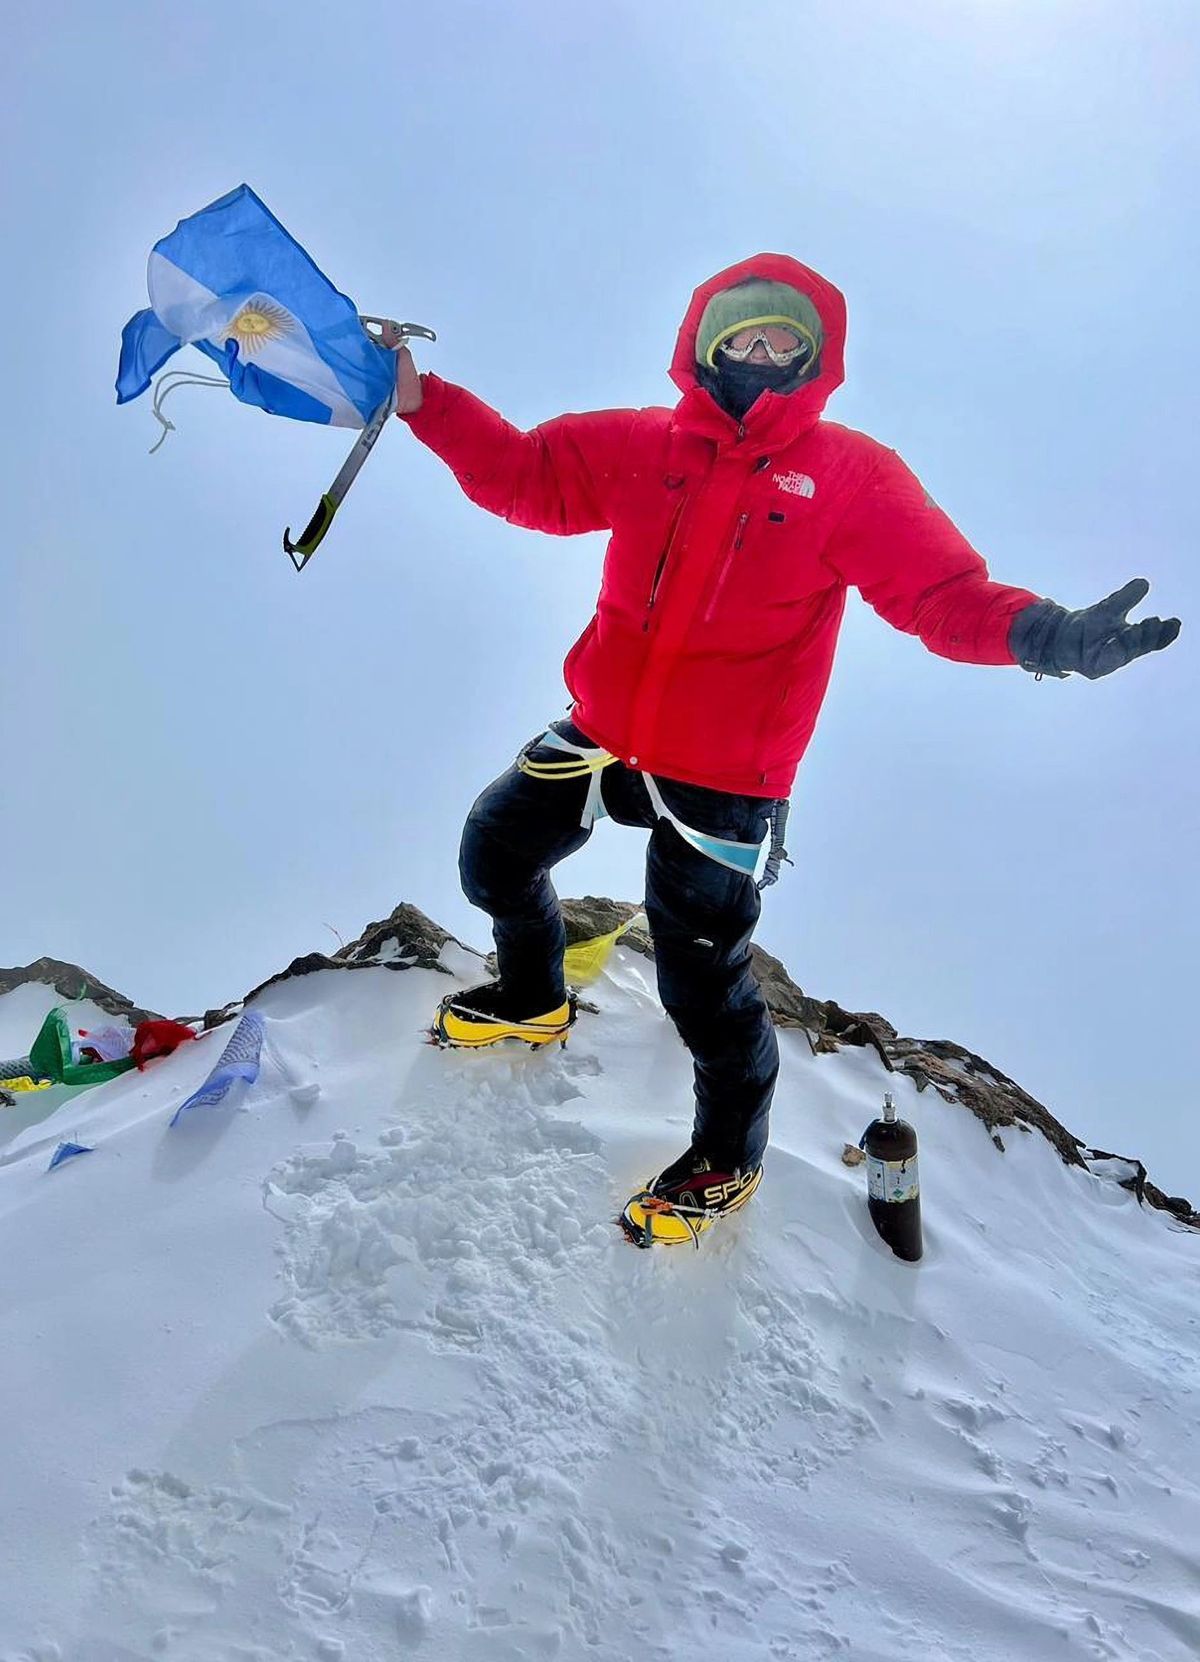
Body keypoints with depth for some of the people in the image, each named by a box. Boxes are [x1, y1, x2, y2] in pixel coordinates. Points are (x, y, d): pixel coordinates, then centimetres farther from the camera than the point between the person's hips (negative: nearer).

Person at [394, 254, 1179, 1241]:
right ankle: (532, 1001, 50)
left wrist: (1035, 634, -34)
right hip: (600, 734, 5)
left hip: (721, 781, -5)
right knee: (496, 856, 19)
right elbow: (525, 475, 7)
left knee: (702, 982, -1)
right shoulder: (643, 447, 3)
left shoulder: (851, 475, -7)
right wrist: (421, 400, -3)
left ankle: (728, 1157, 27)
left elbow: (946, 591, -14)